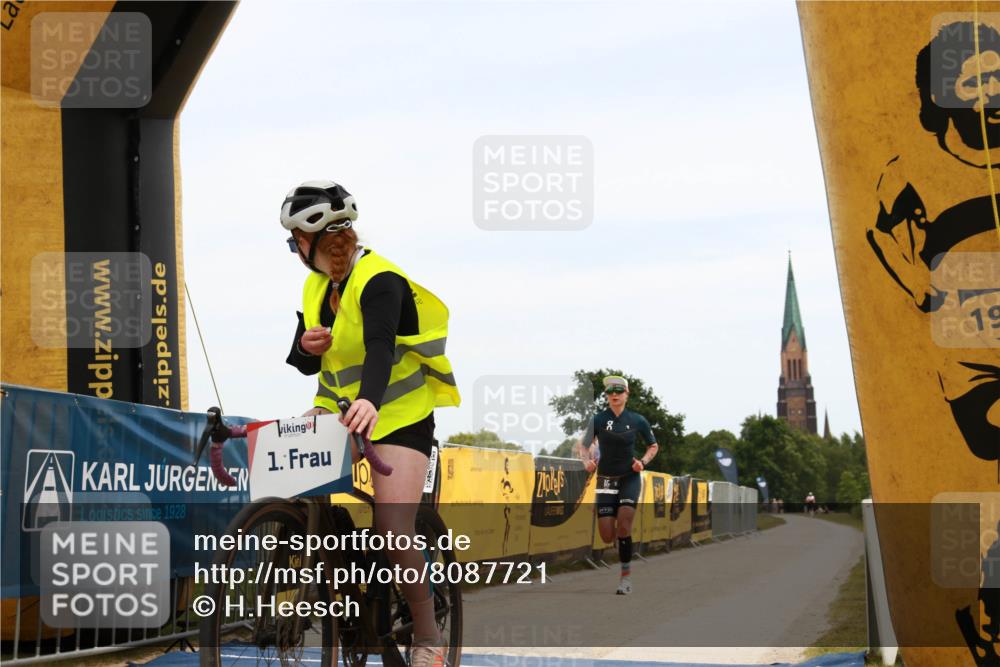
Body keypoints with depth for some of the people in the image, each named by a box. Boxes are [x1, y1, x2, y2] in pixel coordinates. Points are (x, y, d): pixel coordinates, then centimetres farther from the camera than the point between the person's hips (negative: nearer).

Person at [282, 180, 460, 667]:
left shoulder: (379, 281, -19)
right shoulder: (317, 286, 7)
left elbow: (379, 346, -37)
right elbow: (306, 364, 10)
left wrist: (370, 400, -56)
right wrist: (307, 346, -15)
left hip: (400, 414, -7)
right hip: (340, 407, 7)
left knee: (394, 529, -19)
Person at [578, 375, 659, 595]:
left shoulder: (637, 420, -1)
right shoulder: (598, 419, -3)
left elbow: (653, 446, 12)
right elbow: (584, 445, 6)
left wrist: (643, 461, -6)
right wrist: (587, 461, -14)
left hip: (630, 478, 0)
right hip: (606, 479, 0)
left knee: (623, 522, -23)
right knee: (607, 537, -6)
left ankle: (626, 575, -12)